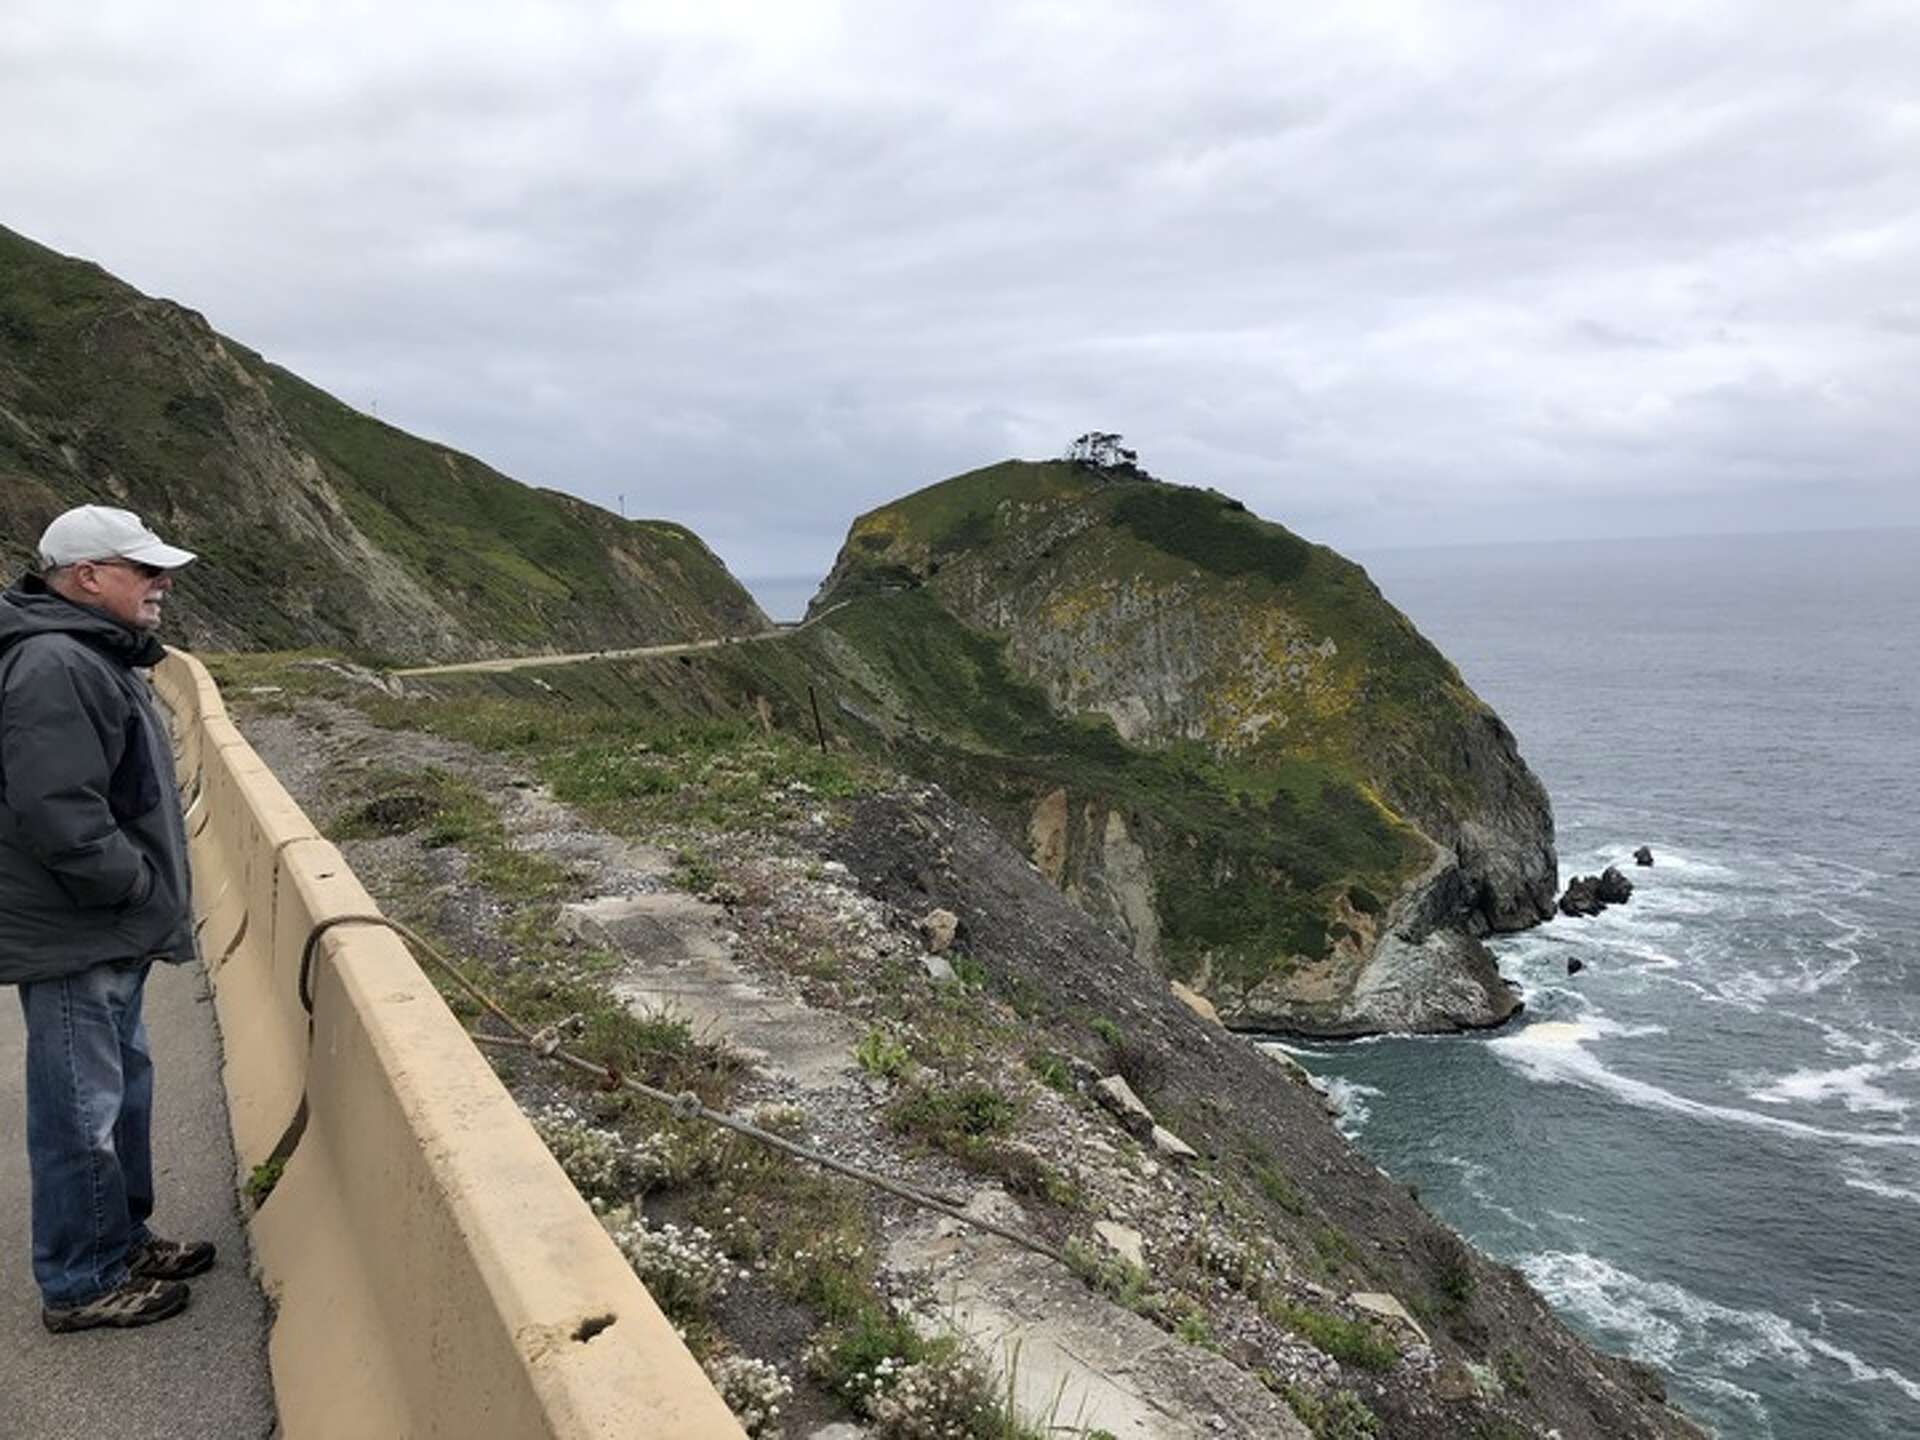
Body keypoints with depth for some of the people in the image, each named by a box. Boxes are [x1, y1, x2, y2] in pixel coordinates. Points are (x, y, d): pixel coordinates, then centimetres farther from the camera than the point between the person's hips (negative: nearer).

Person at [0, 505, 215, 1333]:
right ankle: (81, 1283, 17)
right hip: (74, 941, -11)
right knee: (82, 1111, 2)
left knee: (123, 1088, 21)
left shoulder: (94, 655, 13)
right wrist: (140, 887, -17)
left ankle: (123, 1241, 36)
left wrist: (148, 896, 15)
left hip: (109, 933, 11)